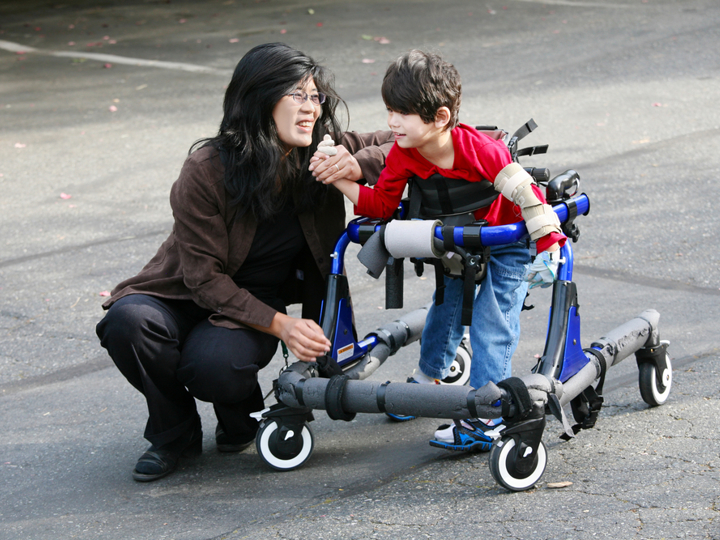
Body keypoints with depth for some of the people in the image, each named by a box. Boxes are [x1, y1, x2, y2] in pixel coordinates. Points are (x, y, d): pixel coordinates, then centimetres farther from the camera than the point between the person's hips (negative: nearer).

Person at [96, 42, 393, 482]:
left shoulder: (323, 155, -11)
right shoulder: (206, 170, -21)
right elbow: (204, 276, -19)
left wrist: (358, 165, -27)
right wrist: (279, 325, -30)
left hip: (259, 303, 1)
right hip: (190, 297, 0)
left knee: (215, 366, -34)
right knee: (127, 321, -33)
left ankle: (240, 412, 6)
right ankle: (175, 433, -6)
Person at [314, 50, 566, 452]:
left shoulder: (480, 150, -34)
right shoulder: (402, 157, -16)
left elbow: (523, 190, -28)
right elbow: (381, 205, -9)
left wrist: (549, 242, -26)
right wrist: (340, 181, -23)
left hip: (508, 242, -6)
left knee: (490, 323, -11)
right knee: (445, 308, 13)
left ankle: (484, 417, -11)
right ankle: (429, 378, 37)